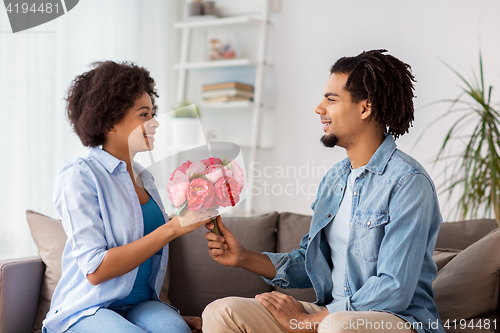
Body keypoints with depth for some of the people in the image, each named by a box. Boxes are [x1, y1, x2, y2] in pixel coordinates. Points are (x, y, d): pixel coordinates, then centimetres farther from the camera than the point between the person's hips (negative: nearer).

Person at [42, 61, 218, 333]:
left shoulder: (144, 178, 11)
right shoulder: (79, 176, -11)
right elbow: (95, 270, -19)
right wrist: (173, 228, -21)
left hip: (140, 305, 5)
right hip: (87, 310, -4)